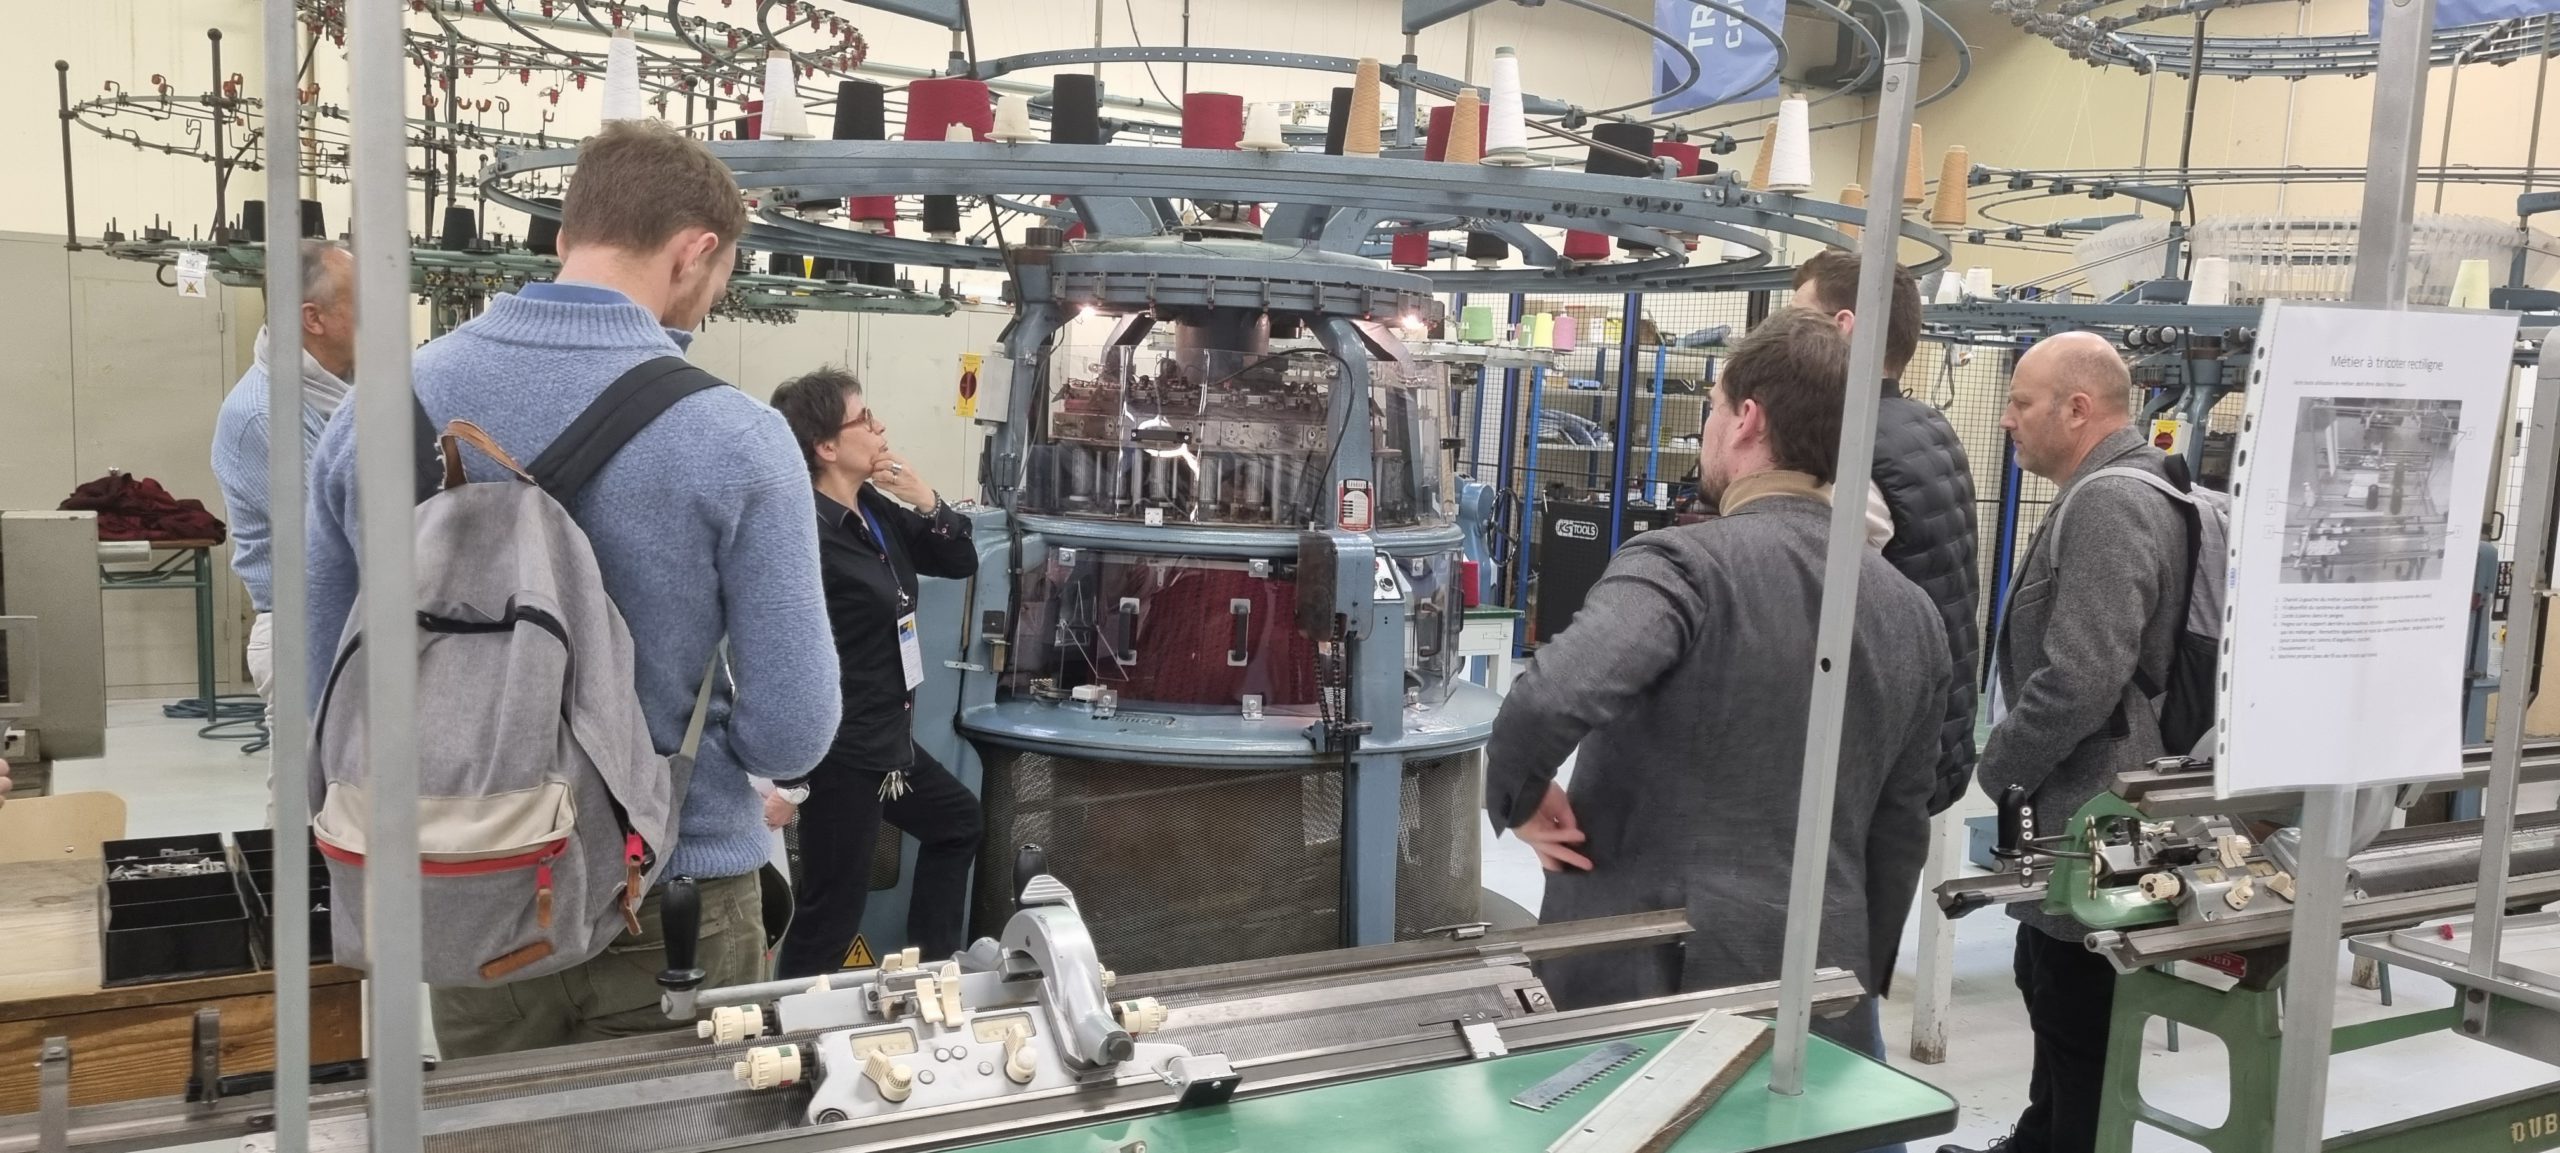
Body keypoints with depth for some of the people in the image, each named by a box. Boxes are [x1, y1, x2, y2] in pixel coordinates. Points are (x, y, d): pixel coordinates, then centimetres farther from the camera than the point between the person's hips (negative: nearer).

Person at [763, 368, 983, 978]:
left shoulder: (878, 509, 3)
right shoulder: (806, 535, -23)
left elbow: (960, 564, 12)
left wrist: (926, 501, -8)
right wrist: (785, 780, -25)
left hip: (889, 739, 10)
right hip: (839, 750, -10)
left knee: (956, 820, 29)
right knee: (830, 914, -3)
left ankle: (933, 961, 40)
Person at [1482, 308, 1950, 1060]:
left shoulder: (1685, 562, -14)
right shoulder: (1912, 614, 6)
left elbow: (1553, 695, -32)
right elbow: (1900, 834, 13)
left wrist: (1517, 799, -13)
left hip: (1643, 979, -5)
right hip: (1816, 994, 6)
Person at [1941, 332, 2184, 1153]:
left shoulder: (2108, 504, -20)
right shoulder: (2112, 493, 14)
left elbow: (2079, 683, -29)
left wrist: (1996, 767, -15)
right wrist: (2014, 765, 17)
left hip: (2086, 815, -11)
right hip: (2079, 808, 11)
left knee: (2079, 1026, 0)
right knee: (2052, 998, 25)